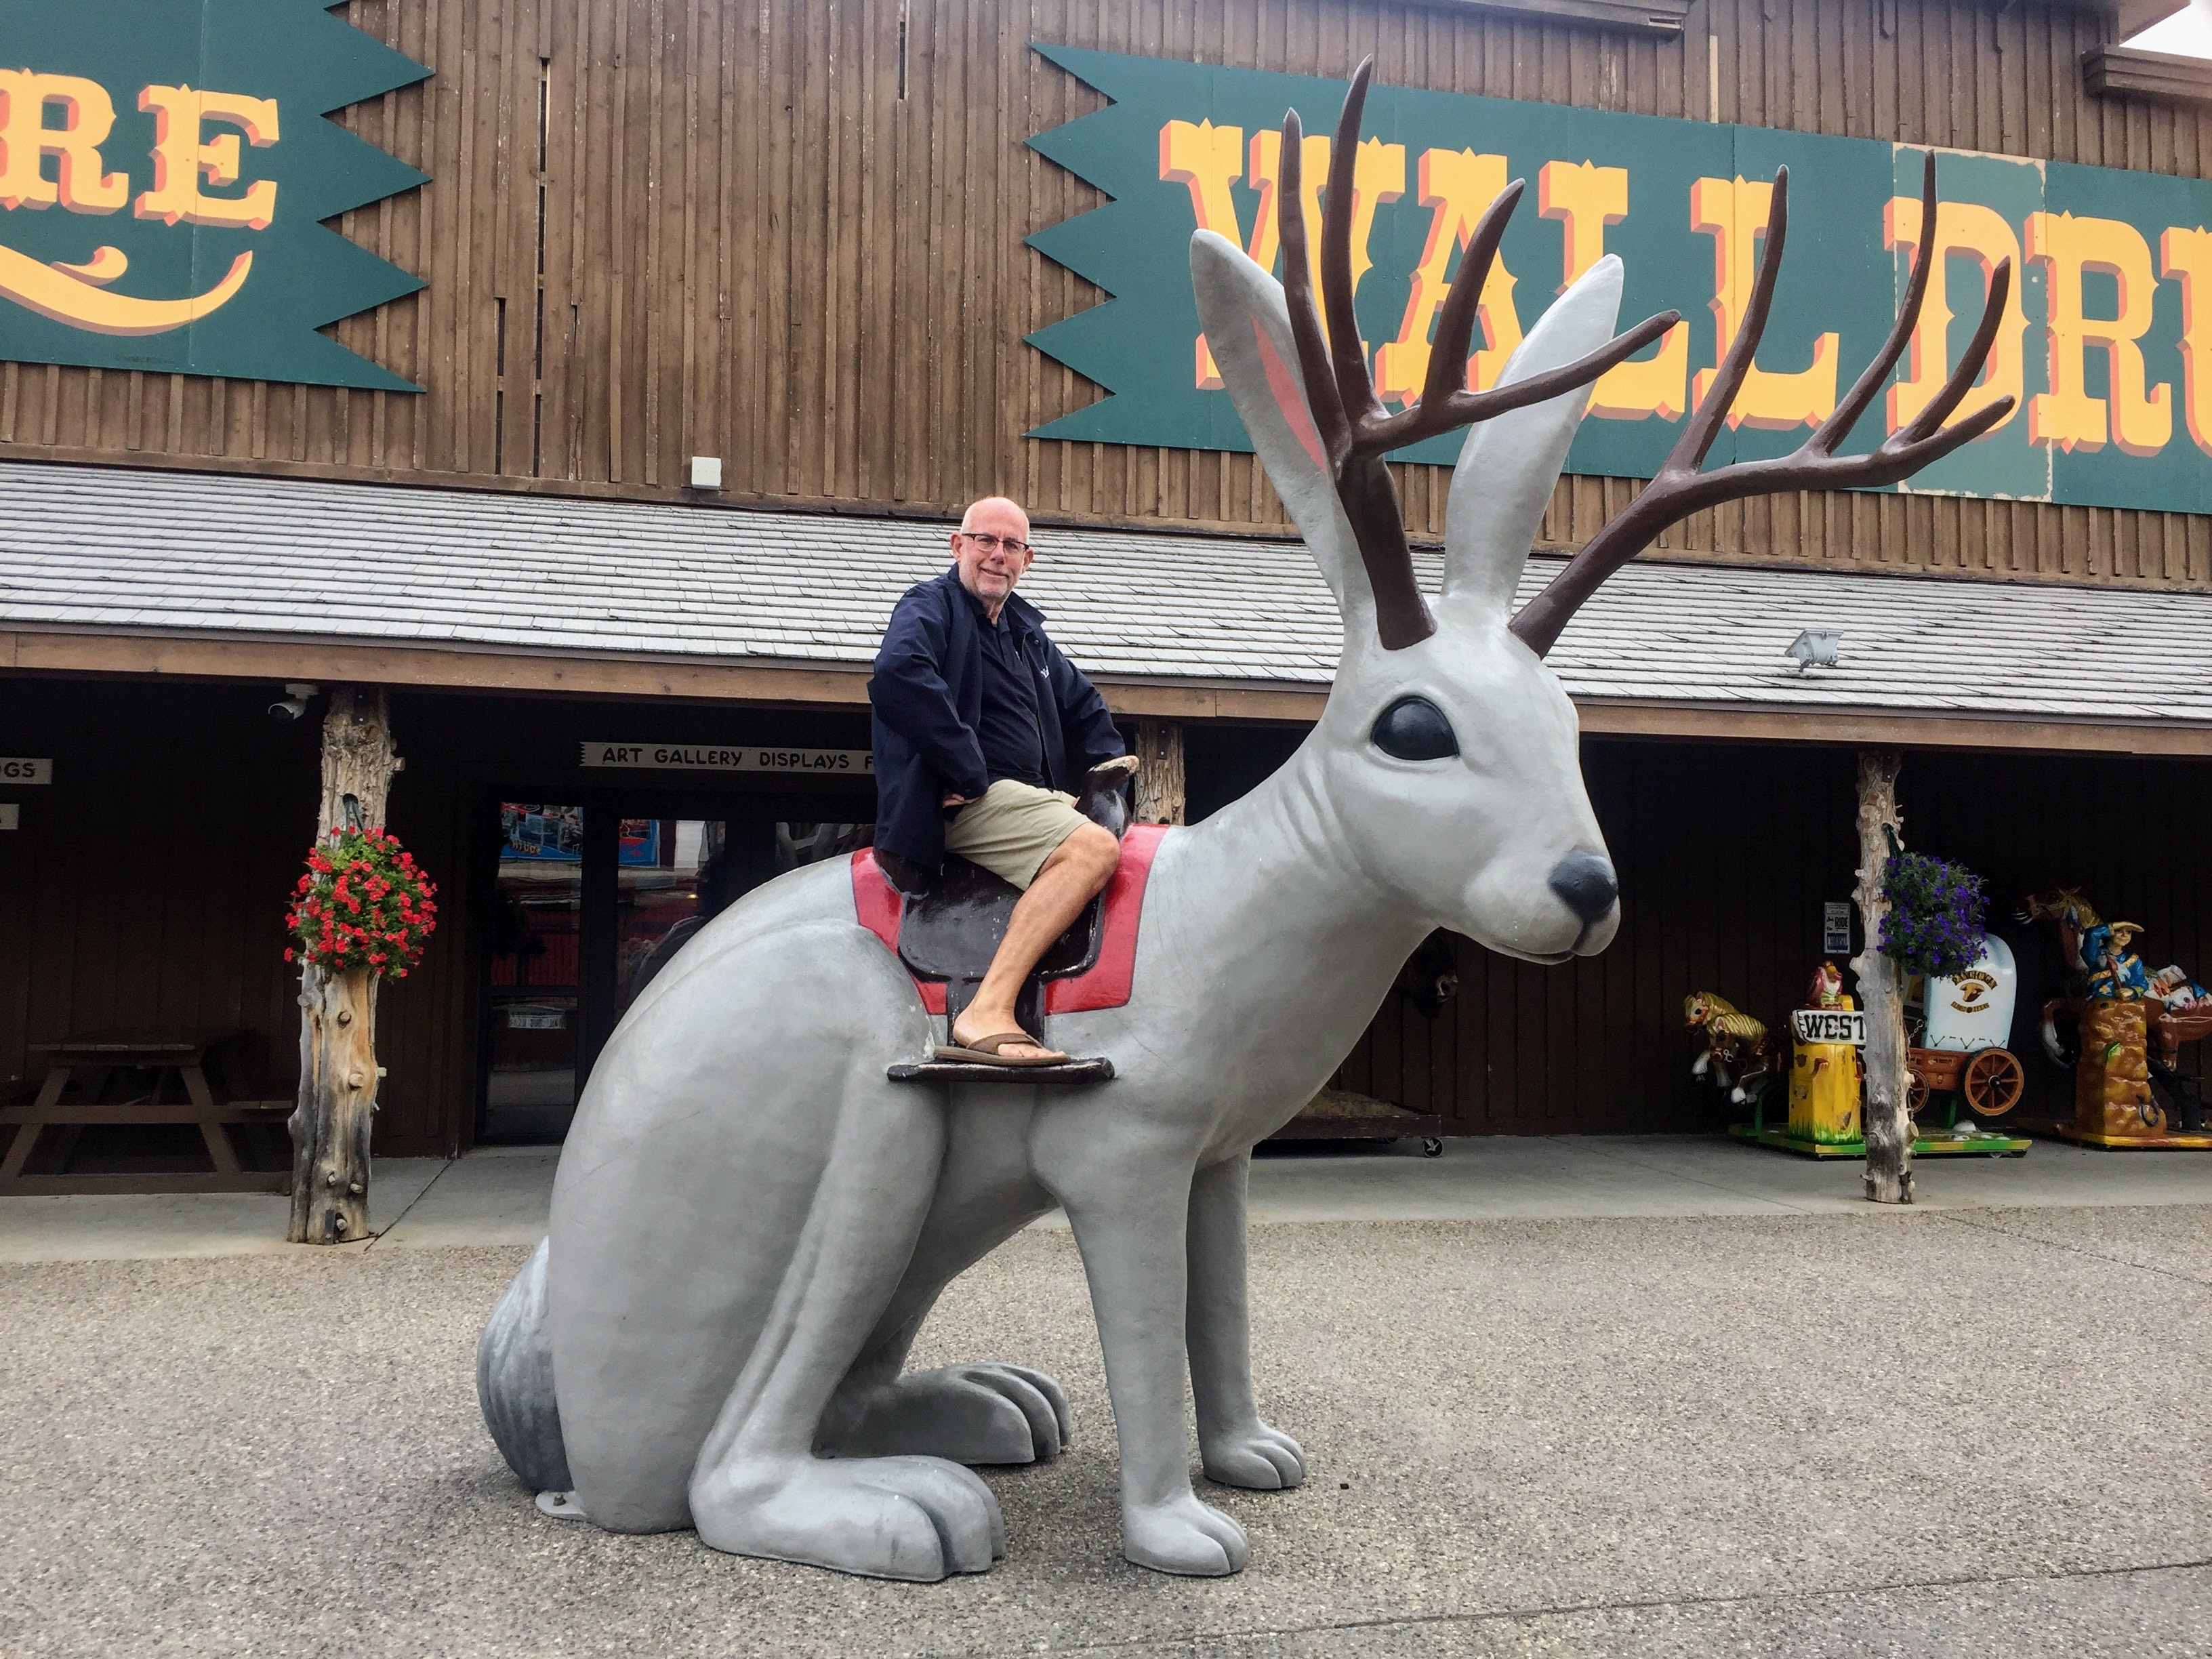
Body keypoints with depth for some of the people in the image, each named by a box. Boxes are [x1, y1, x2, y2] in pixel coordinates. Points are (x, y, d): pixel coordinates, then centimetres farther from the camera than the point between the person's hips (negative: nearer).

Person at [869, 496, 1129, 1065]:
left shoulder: (1025, 630, 25)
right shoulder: (930, 606, 0)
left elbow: (1081, 701, 37)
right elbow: (897, 675, -23)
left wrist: (1108, 758, 17)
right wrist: (969, 769, -24)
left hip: (1039, 797, 9)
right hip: (972, 800, -9)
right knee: (1094, 847, -31)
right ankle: (986, 1012, -37)